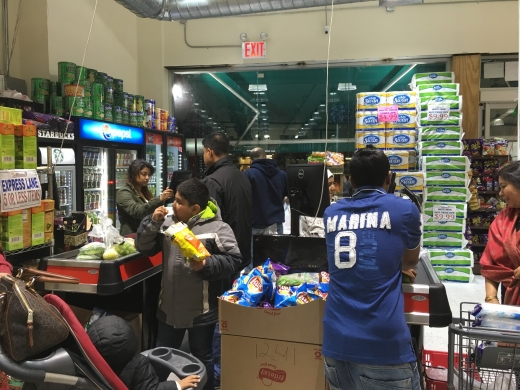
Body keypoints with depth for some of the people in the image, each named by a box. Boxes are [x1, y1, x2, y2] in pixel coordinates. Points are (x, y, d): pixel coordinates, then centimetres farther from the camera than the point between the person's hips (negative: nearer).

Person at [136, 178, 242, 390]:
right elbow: (144, 247, 3)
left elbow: (233, 260, -16)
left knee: (202, 357, 17)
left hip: (201, 310, -5)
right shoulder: (168, 223, 2)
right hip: (170, 306, 5)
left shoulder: (217, 227, -15)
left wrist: (207, 264, -28)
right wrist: (152, 222, -10)